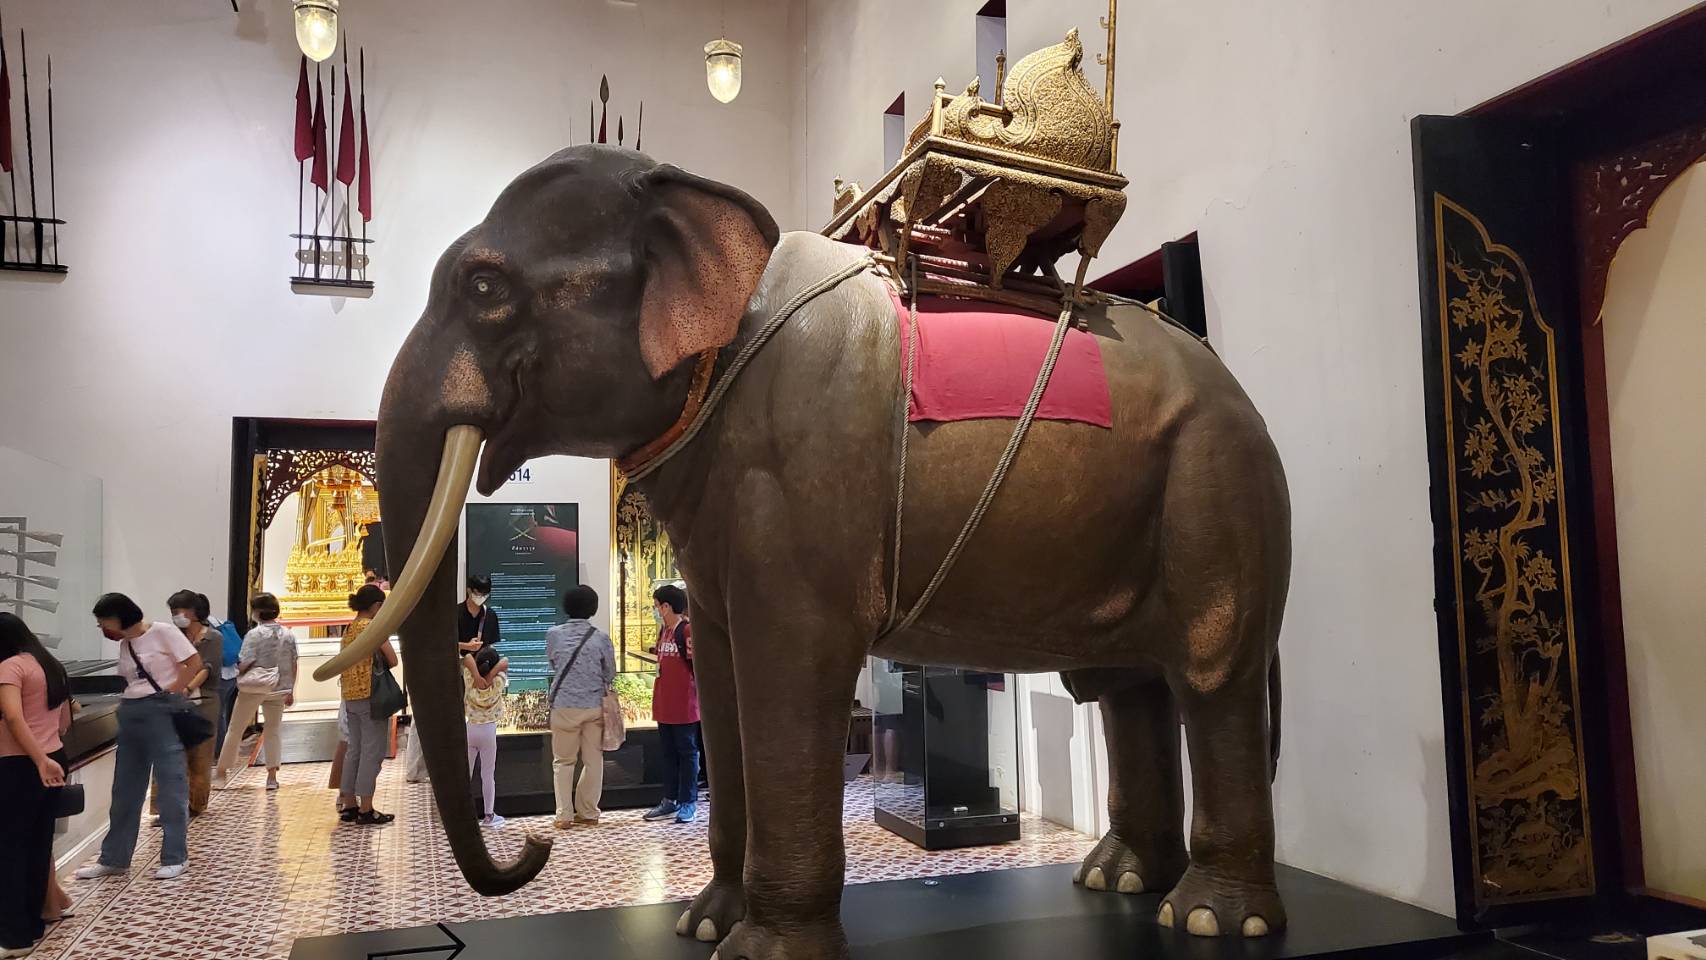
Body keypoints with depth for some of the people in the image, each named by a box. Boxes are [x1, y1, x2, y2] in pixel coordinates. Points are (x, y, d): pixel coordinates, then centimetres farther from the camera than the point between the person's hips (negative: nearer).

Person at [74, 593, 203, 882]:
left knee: (171, 784, -2)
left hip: (162, 711, -8)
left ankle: (175, 857, 5)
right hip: (130, 714, 8)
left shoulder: (163, 632, -8)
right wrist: (125, 704, 0)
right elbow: (128, 682, 16)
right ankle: (113, 858, 22)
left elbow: (195, 663, -12)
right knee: (125, 787, 13)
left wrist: (171, 692, -13)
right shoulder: (124, 645, 14)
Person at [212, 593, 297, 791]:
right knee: (273, 730, 11)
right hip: (278, 689, 4)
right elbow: (293, 665, 4)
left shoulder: (254, 634, -14)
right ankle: (272, 776, 7)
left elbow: (245, 664, -17)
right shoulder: (288, 635, 1)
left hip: (253, 689, -4)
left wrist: (238, 671, 6)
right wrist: (290, 691, 12)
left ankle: (221, 772, 20)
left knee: (235, 730, 11)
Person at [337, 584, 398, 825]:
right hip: (370, 695, -8)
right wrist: (379, 662, 5)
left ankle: (348, 806, 19)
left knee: (354, 750, 14)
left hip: (350, 696, 8)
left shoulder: (350, 628, 12)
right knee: (372, 752, -2)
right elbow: (392, 660, -13)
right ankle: (366, 810, 0)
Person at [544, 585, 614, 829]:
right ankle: (588, 812, 16)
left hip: (564, 705, 0)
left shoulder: (554, 634, -5)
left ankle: (563, 815, 7)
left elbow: (553, 664, 10)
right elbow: (610, 675, 3)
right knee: (593, 760, 11)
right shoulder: (601, 638, -6)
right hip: (595, 706, 0)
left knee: (563, 762, 10)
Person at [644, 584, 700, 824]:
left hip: (684, 705, -8)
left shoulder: (688, 630, -14)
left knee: (687, 752, 2)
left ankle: (688, 803, 9)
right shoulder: (663, 631, 12)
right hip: (664, 703, 9)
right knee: (668, 753, 14)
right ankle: (670, 800, 23)